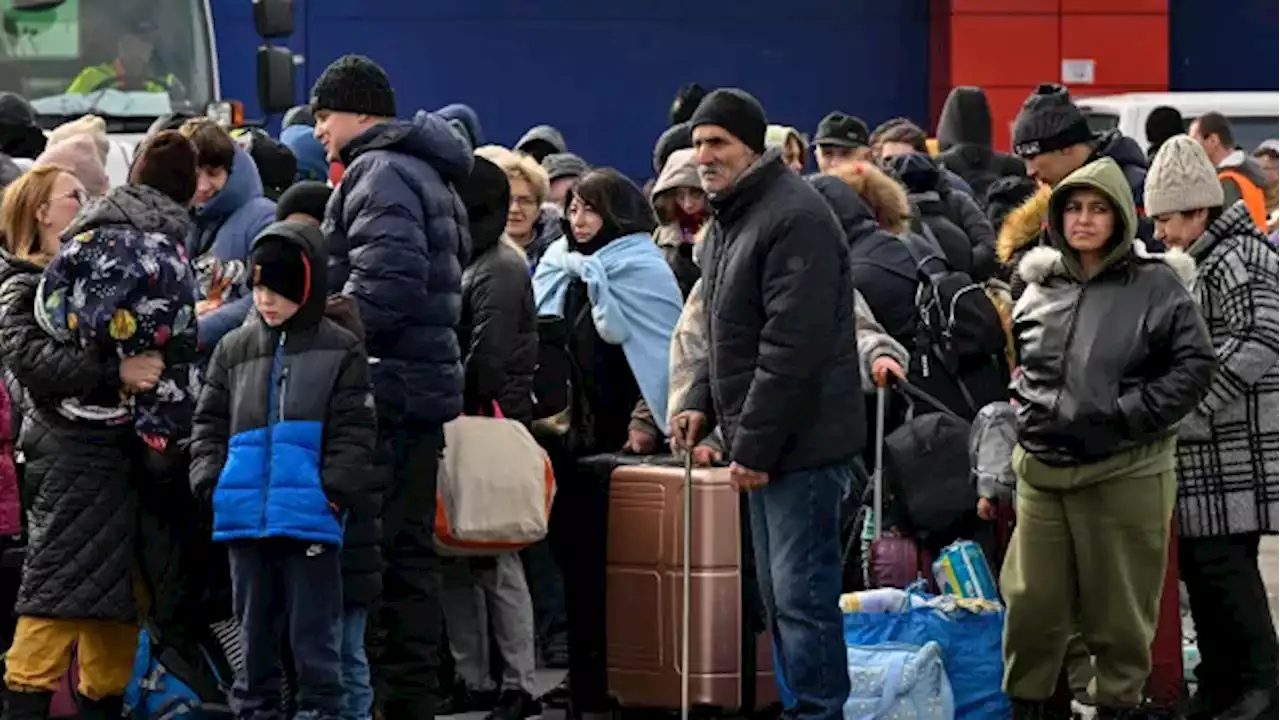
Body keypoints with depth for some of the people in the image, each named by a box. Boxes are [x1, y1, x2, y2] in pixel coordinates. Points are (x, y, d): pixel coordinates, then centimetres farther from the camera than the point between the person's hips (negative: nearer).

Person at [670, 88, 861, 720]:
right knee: (778, 593, 14)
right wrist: (702, 403, 10)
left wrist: (755, 443, -20)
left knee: (801, 593, -9)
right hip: (759, 442, 10)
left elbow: (793, 345, -21)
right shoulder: (728, 218, 16)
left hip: (801, 441, -10)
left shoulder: (794, 218, -16)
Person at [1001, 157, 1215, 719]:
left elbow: (1195, 364, -8)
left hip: (1126, 472, -4)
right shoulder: (1040, 286, 9)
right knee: (1031, 602, 7)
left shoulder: (1155, 285, -5)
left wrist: (1132, 414, -13)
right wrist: (1026, 407, 12)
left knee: (1119, 607, 4)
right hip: (1043, 470, 4)